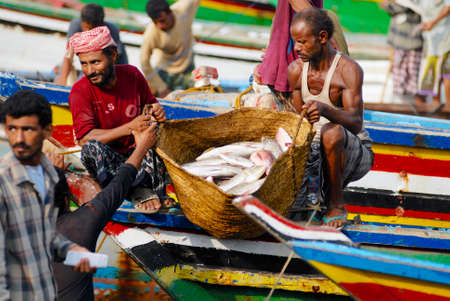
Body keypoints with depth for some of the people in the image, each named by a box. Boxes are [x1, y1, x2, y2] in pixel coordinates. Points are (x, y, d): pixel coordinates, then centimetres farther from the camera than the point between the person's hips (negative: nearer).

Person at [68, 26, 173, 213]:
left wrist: (157, 113, -12)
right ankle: (138, 191, -25)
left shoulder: (132, 75, -2)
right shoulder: (80, 92, -15)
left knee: (155, 128, -22)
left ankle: (157, 190, -19)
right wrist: (129, 128, -32)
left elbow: (149, 105, 15)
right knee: (92, 147, -35)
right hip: (106, 162, -3)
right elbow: (85, 138, -24)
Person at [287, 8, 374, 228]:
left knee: (332, 132, -39)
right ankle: (324, 188, 12)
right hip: (314, 151, 5)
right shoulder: (296, 70, -1)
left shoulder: (348, 69, -18)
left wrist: (324, 109, -49)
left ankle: (336, 204, -20)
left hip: (355, 152, -5)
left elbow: (355, 123, -30)